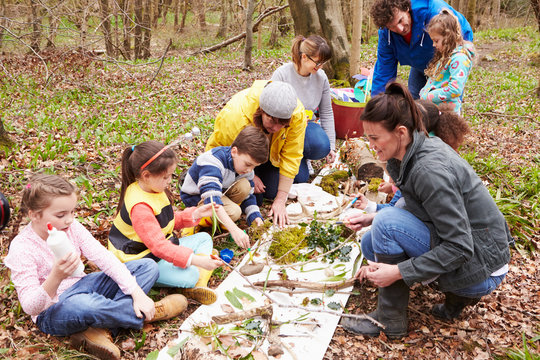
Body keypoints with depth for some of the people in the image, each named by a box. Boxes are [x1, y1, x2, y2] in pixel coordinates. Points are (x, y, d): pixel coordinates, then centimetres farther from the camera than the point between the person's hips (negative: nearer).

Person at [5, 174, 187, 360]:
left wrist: (137, 293, -19)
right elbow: (30, 307, -23)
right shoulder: (21, 248, -18)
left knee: (148, 267, -4)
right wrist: (55, 278, -44)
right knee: (82, 304, -44)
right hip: (53, 311, -7)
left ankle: (97, 331, -22)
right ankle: (148, 314, -15)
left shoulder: (71, 226, -3)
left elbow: (103, 257, -9)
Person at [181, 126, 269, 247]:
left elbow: (248, 196, -1)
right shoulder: (213, 161, -36)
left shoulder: (246, 168, -10)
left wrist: (257, 219, -20)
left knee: (244, 185, -22)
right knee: (234, 212, -30)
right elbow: (211, 197, -47)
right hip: (196, 197, -7)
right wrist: (234, 229, -54)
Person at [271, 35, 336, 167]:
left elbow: (326, 113, 5)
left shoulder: (321, 77, -3)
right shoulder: (282, 74, -16)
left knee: (321, 146, -31)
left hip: (307, 125, 4)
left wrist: (331, 146, 2)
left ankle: (302, 156, 3)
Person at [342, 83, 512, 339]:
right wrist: (372, 219, 0)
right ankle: (457, 294, 10)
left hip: (481, 267, -9)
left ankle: (390, 319, -7)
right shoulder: (414, 150, -2)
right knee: (370, 244, 8)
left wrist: (397, 272, -26)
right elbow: (419, 207, 13)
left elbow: (460, 248, -27)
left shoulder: (430, 170, -29)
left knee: (388, 222, -23)